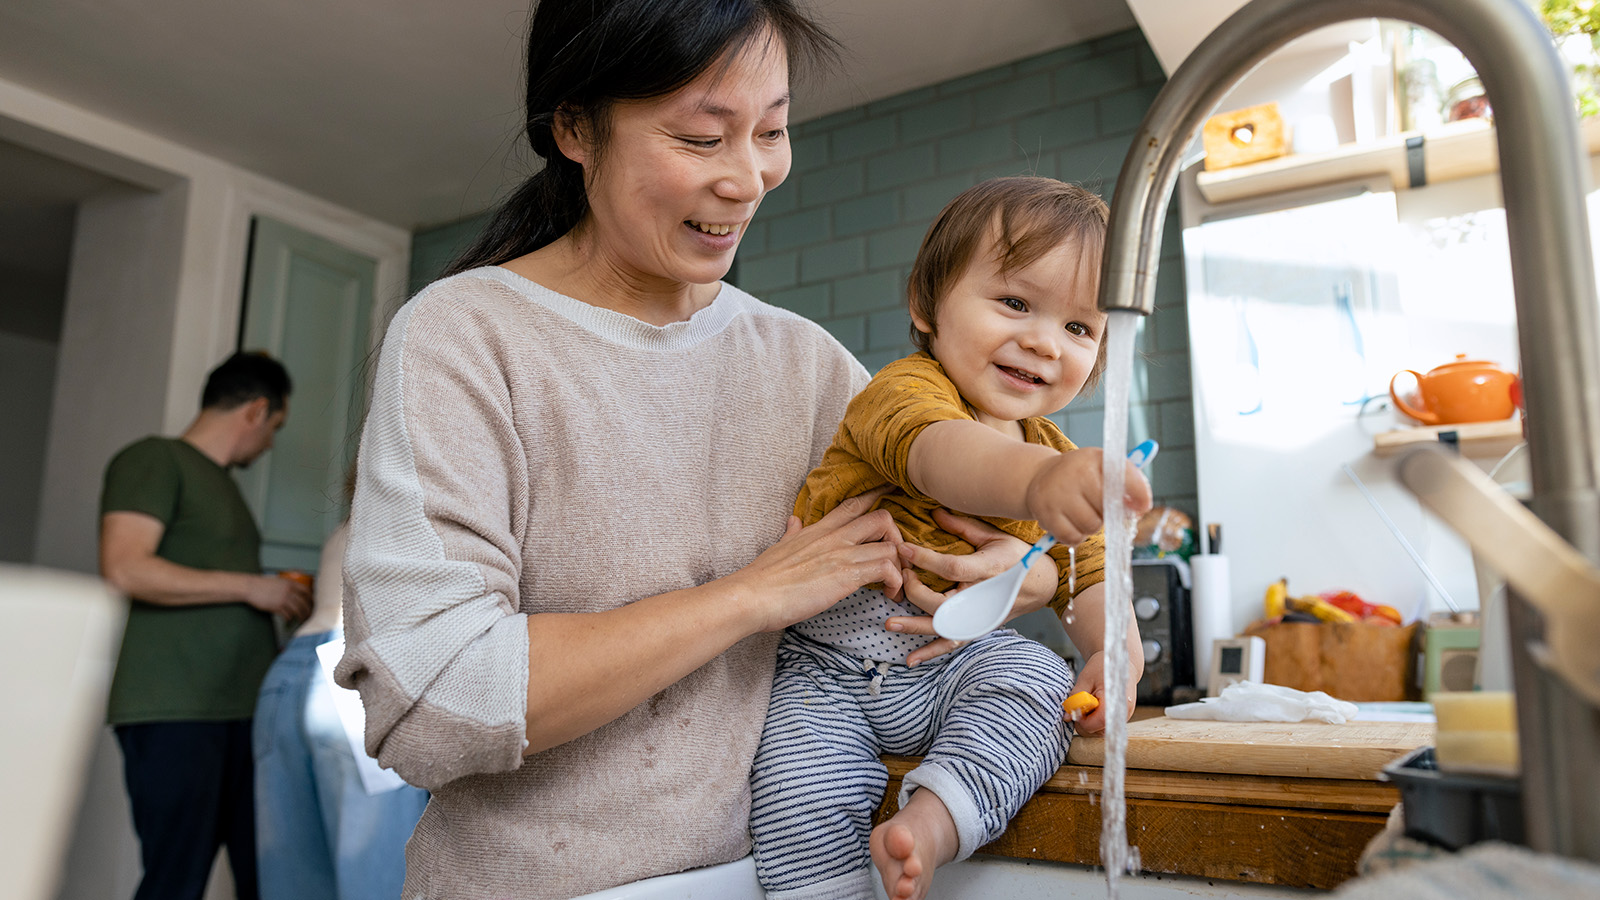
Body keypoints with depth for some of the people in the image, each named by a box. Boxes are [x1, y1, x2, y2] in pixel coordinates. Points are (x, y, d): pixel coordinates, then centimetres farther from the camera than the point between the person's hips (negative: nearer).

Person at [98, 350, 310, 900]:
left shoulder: (221, 482, 21)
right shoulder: (155, 459, -3)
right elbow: (125, 571, -16)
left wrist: (285, 600, 26)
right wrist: (251, 586, -12)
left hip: (243, 712, 8)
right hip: (173, 713, -8)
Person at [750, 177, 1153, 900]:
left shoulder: (1056, 462, 7)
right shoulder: (907, 389, -17)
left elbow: (1085, 573, 14)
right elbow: (938, 453, -42)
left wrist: (1115, 650, -9)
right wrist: (1033, 482, -64)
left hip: (959, 665, 5)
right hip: (826, 667, -4)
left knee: (1040, 678, -21)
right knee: (801, 780, -24)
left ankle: (930, 823, -28)